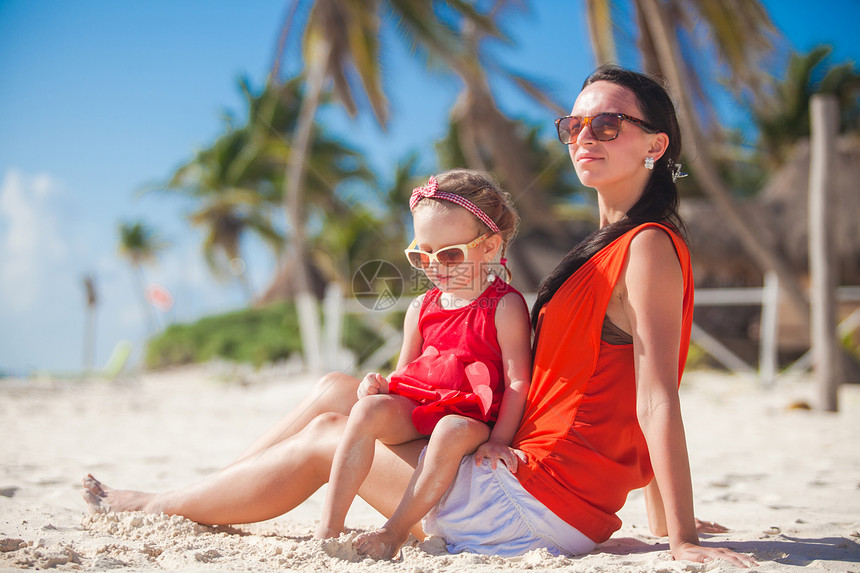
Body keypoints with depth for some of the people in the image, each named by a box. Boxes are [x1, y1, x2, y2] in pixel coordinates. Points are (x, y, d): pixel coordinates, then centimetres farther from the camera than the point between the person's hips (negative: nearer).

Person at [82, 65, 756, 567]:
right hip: (525, 471, 9)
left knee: (325, 439, 1)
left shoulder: (649, 247, -15)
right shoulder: (608, 245, 16)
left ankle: (156, 506, 20)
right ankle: (191, 503, 22)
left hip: (546, 506, -9)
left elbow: (658, 400, -22)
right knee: (339, 390, 11)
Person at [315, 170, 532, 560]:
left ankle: (397, 529, -27)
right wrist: (381, 385, -3)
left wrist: (498, 440, -19)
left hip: (472, 415, -5)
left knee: (455, 431, -38)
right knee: (369, 410, -24)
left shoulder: (505, 306, -4)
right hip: (415, 404, 5)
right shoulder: (422, 308, 14)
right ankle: (329, 524, -23)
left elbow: (517, 381, -8)